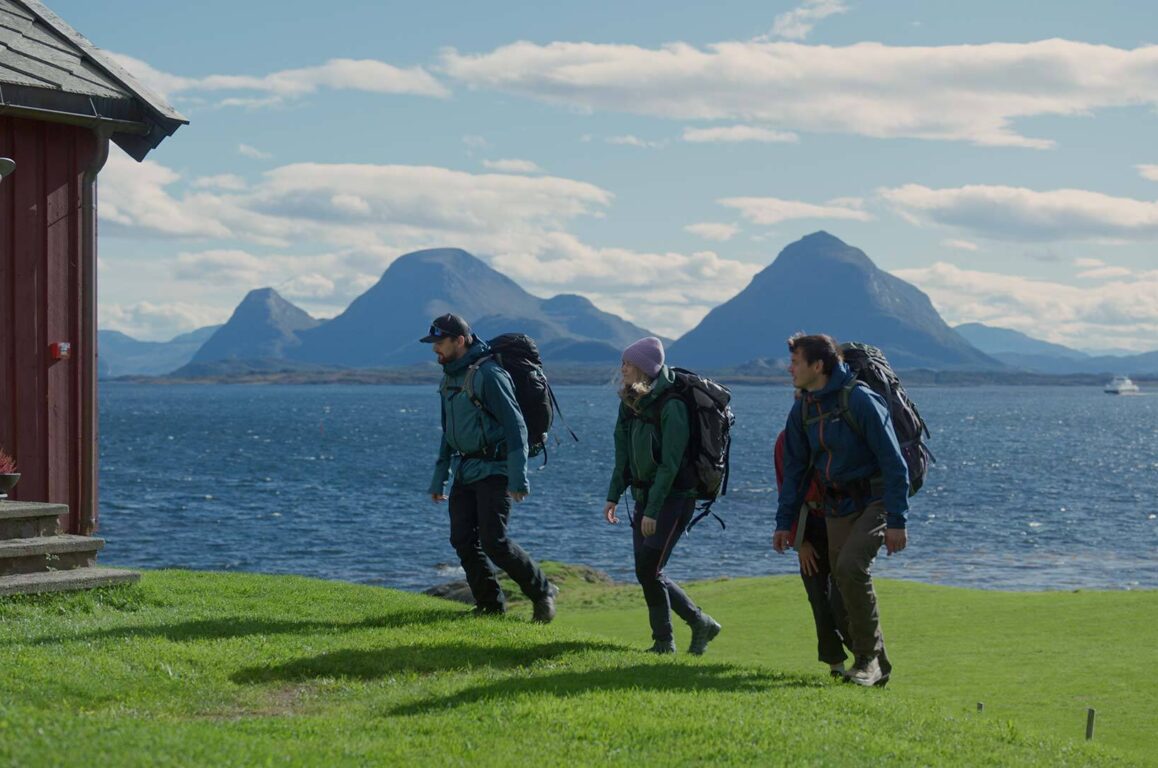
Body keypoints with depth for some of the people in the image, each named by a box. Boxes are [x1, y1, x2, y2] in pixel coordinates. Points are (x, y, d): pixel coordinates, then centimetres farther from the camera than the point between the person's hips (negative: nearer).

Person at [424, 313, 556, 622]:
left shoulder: (488, 374, -16)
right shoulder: (450, 377, 13)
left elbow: (515, 426, -18)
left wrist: (518, 478, -22)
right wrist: (439, 478, 19)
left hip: (493, 470, -9)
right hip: (465, 470, 9)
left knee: (494, 542, -12)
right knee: (462, 540, 2)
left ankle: (541, 592, 6)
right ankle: (490, 604, 15)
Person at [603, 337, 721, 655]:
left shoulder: (672, 406, -18)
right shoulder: (631, 401, 7)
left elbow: (669, 464, -20)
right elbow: (624, 455, 13)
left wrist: (652, 511, -22)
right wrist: (613, 496, 8)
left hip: (674, 497, -8)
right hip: (645, 495, 8)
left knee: (648, 569, -11)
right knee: (647, 572, 5)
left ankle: (663, 642, 3)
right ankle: (701, 623, 18)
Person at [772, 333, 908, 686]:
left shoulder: (860, 400, -17)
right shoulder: (802, 410, 6)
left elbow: (893, 462, -17)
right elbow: (794, 469, 14)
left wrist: (896, 521, -21)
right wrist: (784, 522, 9)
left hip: (874, 501, -7)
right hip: (837, 507, 7)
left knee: (851, 567, -24)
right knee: (844, 579, 3)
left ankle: (868, 659, -11)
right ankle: (877, 667, 15)